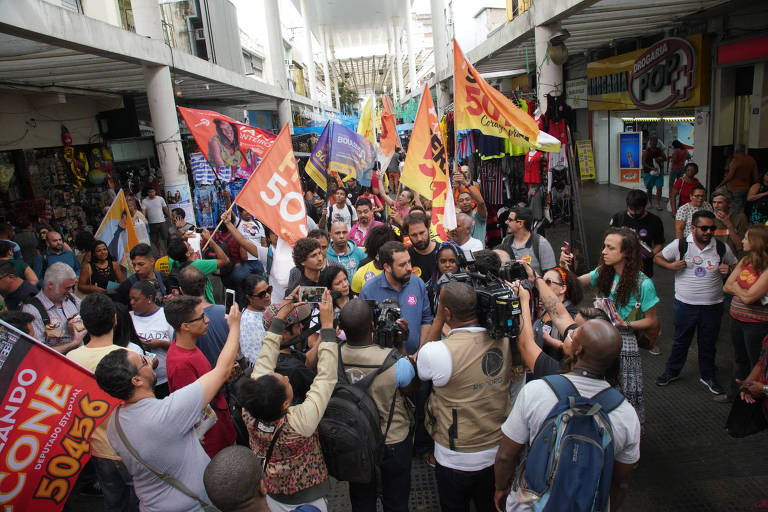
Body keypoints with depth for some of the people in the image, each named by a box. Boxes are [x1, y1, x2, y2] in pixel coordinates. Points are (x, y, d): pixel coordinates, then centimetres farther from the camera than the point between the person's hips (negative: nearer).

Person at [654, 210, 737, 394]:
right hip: (685, 304, -1)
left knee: (708, 344, 14)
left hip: (712, 306, 1)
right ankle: (672, 372, 34)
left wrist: (729, 270, -10)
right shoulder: (680, 245, -7)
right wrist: (671, 265, -16)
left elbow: (735, 265, 13)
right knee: (681, 341, 15)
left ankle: (708, 377, 33)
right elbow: (658, 257, 4)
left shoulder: (722, 248, -2)